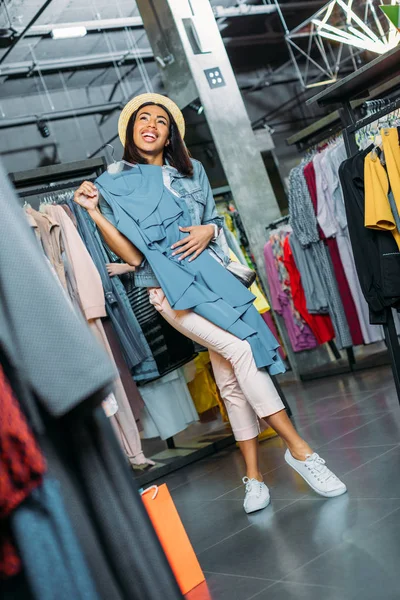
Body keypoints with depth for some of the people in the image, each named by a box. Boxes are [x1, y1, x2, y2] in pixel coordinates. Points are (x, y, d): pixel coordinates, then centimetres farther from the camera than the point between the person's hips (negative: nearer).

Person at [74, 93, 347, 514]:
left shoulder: (192, 172, 12)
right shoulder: (115, 182, 1)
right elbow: (134, 256, -6)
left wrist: (208, 231, -5)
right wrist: (94, 212, -16)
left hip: (212, 276, 4)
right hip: (172, 290, -4)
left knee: (233, 378, 2)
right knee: (240, 349, -21)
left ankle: (253, 474, 14)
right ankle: (298, 448, -9)